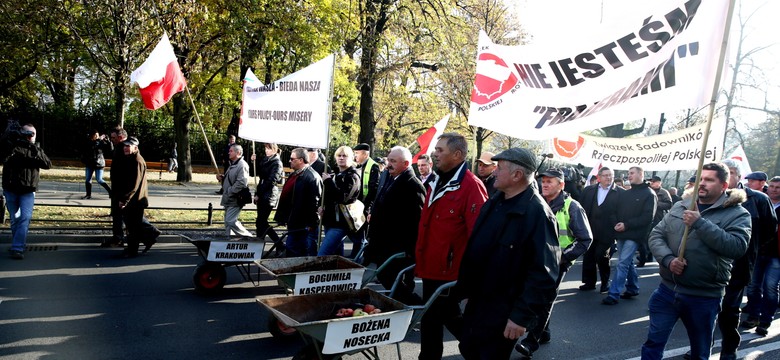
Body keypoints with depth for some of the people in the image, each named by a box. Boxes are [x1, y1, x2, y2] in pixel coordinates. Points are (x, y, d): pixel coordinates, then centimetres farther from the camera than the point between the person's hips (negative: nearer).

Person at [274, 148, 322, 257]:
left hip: (306, 226, -10)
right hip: (293, 222, 10)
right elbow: (285, 196, 18)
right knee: (291, 248, 16)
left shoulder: (313, 177, -17)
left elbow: (315, 202, -22)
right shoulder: (294, 175, 13)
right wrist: (281, 216, 17)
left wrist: (311, 223, -22)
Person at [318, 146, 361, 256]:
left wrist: (328, 181, -15)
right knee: (337, 255, 15)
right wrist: (323, 207, 7)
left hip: (340, 223, -9)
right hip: (330, 220, 9)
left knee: (321, 255, -16)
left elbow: (343, 197, -22)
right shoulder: (335, 175, 16)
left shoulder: (353, 176, -9)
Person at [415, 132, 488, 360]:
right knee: (448, 315, 18)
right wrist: (420, 256, 20)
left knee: (433, 316, 1)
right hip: (432, 266, 9)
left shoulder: (471, 186, -16)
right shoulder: (438, 183, 12)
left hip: (449, 269, -9)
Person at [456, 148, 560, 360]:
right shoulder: (494, 202, 6)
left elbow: (543, 273, -24)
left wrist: (522, 316, -24)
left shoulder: (537, 213, -21)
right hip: (476, 302, 8)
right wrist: (464, 287, 15)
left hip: (503, 313, -8)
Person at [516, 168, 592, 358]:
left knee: (544, 300, -8)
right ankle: (543, 333, 29)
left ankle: (532, 341, -4)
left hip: (557, 262, -5)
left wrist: (563, 256, -17)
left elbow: (585, 239, -9)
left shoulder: (571, 207, -10)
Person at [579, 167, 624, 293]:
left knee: (602, 257, 0)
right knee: (588, 257, 9)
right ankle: (589, 282, 22)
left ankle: (605, 283, 19)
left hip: (606, 233, -4)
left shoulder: (620, 192, -4)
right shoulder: (588, 190, 7)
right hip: (589, 230, 4)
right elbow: (582, 209, 7)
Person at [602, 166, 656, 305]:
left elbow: (648, 217, -12)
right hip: (622, 233, 6)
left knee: (622, 263, -10)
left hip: (634, 235, -6)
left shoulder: (649, 194, -3)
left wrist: (627, 225, -16)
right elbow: (617, 211, 17)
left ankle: (613, 294, -9)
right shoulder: (625, 193, 15)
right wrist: (617, 224, -3)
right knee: (628, 262, 14)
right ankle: (632, 288, 28)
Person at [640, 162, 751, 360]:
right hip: (667, 289, 3)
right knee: (653, 344, 10)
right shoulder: (680, 207, 7)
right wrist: (668, 259, -14)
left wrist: (699, 223, -25)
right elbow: (656, 235, 4)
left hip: (703, 297, -3)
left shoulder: (737, 214, -6)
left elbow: (737, 246, -23)